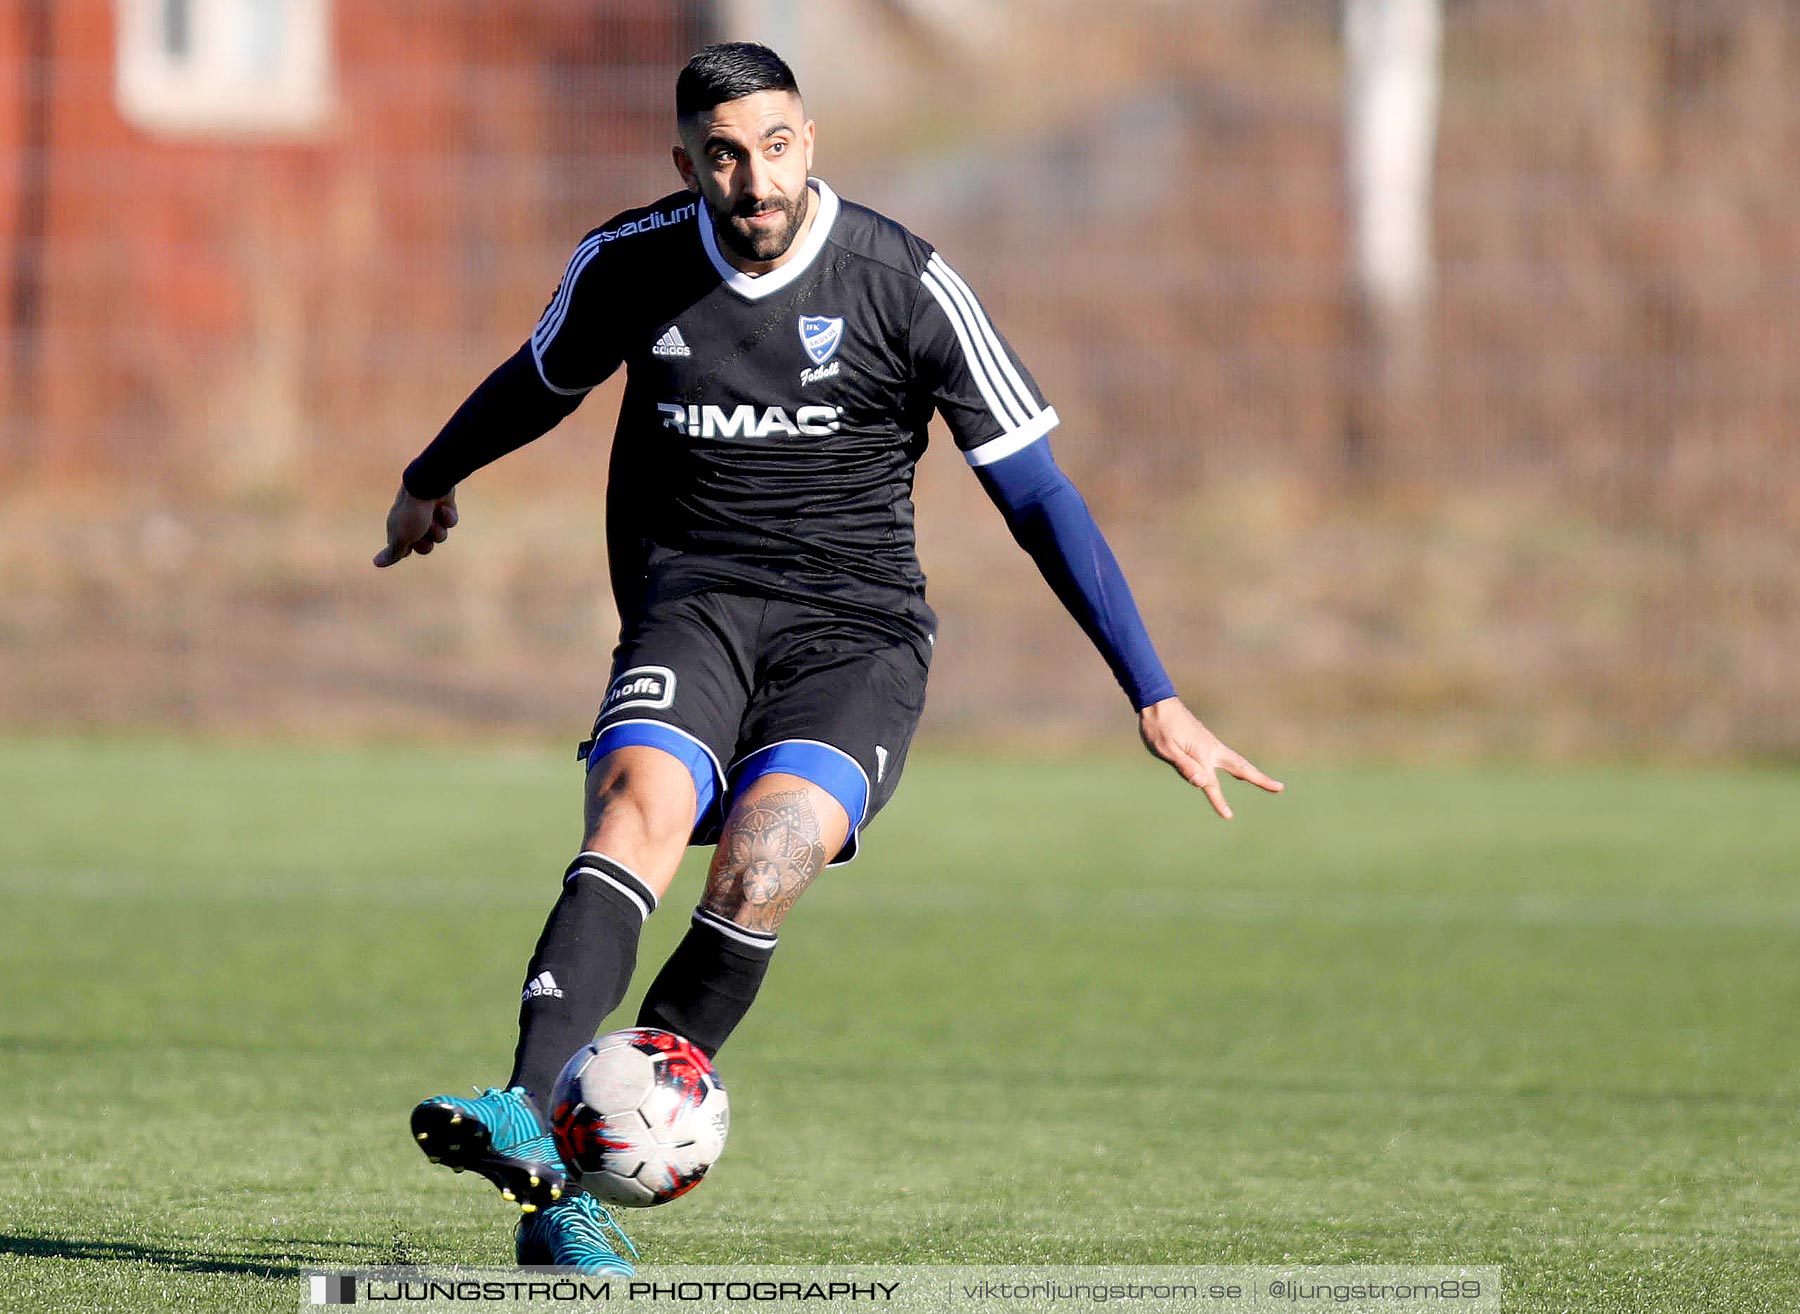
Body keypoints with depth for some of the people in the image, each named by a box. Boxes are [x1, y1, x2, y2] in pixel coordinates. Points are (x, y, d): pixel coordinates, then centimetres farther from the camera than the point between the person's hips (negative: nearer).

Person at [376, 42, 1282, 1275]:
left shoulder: (906, 285, -7)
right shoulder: (629, 264, 1)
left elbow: (1039, 495, -4)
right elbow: (540, 383, 25)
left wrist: (1158, 701, -5)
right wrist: (433, 476, 43)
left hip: (856, 638, -2)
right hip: (694, 608, 2)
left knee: (759, 871, -29)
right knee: (638, 809, -31)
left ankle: (586, 1183, -20)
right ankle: (534, 1125, -48)